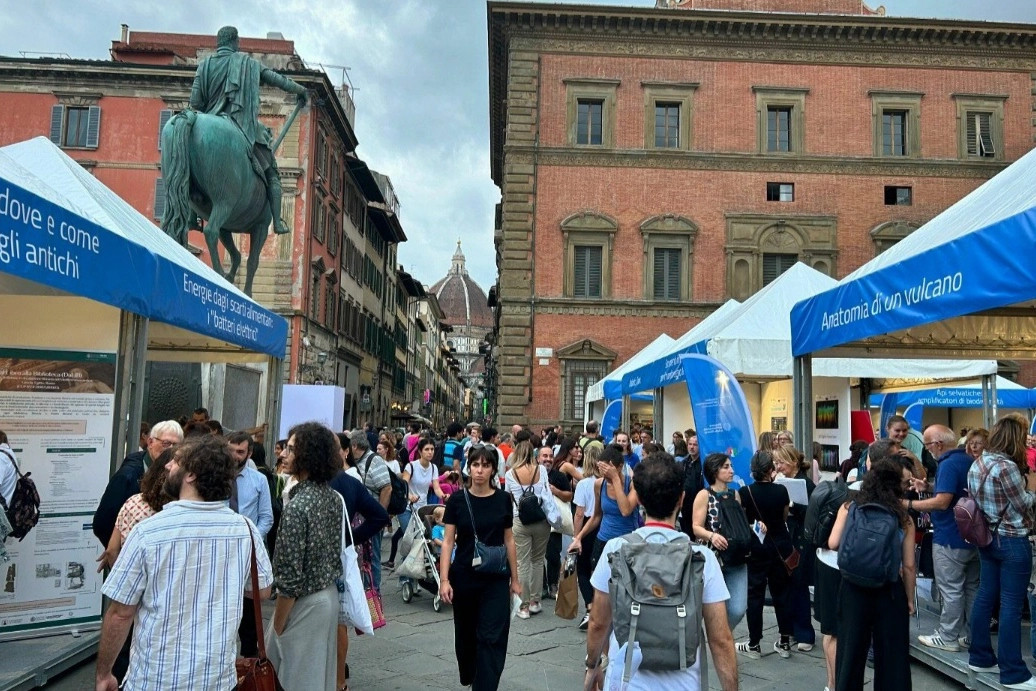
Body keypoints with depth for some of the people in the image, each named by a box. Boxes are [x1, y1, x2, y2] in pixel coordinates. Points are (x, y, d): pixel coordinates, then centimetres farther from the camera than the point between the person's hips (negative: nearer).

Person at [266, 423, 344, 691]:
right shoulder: (333, 497, 2)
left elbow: (290, 577, -22)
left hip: (305, 604, -8)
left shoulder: (297, 506, -23)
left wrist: (277, 627, -12)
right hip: (330, 595, 8)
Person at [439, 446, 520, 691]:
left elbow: (508, 540, 5)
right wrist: (444, 579, -11)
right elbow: (448, 541, -4)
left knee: (492, 637, -6)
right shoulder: (457, 500, -5)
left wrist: (515, 578, 7)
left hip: (496, 578, 0)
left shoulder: (503, 499, -2)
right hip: (464, 576, 1)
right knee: (466, 634, 17)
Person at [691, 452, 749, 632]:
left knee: (738, 610, -3)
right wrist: (711, 536, -28)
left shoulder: (735, 494, 12)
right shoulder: (704, 495, -4)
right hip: (712, 558, -4)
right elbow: (696, 527, -10)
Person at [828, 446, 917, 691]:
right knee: (892, 654, 13)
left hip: (853, 587, 1)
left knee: (851, 651, 13)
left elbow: (833, 543, -9)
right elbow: (908, 566, -2)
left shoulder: (849, 508, -4)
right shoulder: (903, 518, -4)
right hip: (890, 591, 0)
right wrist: (910, 598, 11)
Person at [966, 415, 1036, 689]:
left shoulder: (977, 465, 7)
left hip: (987, 538, 9)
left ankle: (980, 657, 23)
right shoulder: (1007, 467, -20)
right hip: (1012, 542, -9)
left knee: (986, 597, 14)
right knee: (1011, 605, -2)